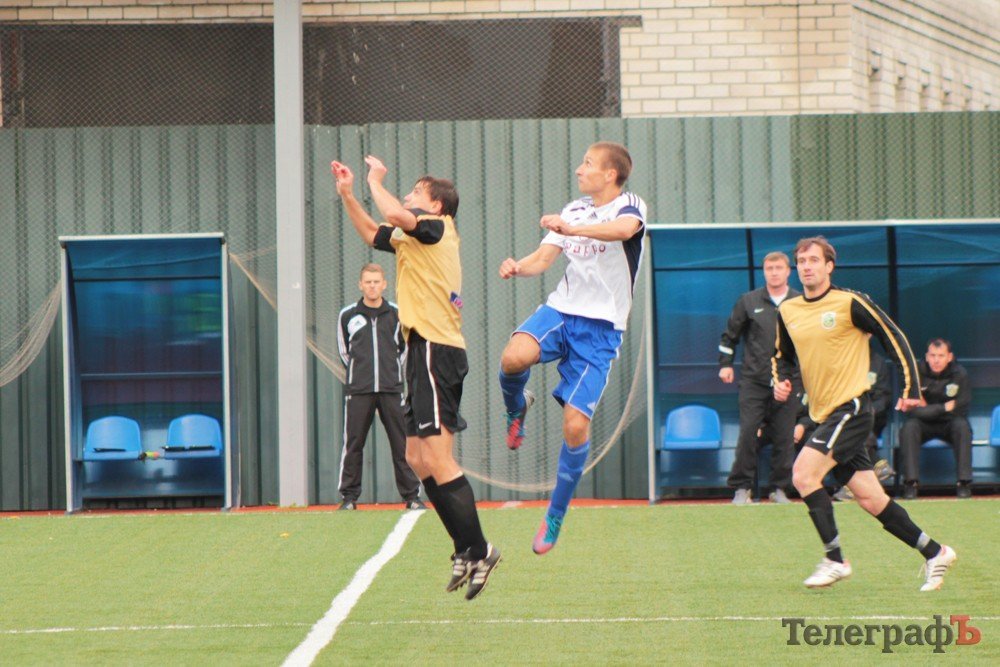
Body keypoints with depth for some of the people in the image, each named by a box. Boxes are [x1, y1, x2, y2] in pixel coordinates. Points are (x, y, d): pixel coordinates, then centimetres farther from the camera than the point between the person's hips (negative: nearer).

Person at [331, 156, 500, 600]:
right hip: (427, 351, 10)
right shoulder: (416, 240, 21)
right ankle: (467, 550, 12)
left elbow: (396, 216, -24)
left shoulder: (438, 228, -5)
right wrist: (347, 194, 27)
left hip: (436, 350, -10)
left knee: (438, 460, -14)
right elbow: (373, 233, 37)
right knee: (417, 460, 10)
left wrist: (376, 180, -7)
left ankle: (477, 550, -14)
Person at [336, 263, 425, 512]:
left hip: (391, 389, 1)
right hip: (359, 390, 0)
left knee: (402, 443, 0)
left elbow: (405, 346, 19)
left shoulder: (397, 314, 5)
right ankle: (349, 496, 6)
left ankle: (411, 495, 6)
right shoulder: (348, 315, 4)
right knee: (353, 444, -1)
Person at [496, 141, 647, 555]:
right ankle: (516, 408, 5)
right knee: (515, 357, -30)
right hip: (561, 310, 4)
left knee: (575, 425, -11)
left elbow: (624, 229, -29)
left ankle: (555, 517, 8)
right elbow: (544, 258, 9)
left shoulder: (630, 206, -4)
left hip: (601, 327, -4)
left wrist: (572, 228, -43)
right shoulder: (574, 210, 16)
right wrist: (518, 267, -14)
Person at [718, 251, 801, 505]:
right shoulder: (748, 301, 6)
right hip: (753, 380, 0)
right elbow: (730, 334, 14)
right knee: (747, 433, -7)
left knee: (784, 436, 0)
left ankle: (780, 488, 8)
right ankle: (742, 487, 0)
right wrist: (725, 364, 8)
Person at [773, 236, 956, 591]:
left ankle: (835, 559, -11)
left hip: (851, 407, -6)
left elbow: (894, 339, -3)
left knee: (803, 473, -20)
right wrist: (780, 381, 4)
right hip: (824, 415, 6)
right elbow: (783, 356, 25)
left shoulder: (850, 303, -8)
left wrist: (911, 389, -6)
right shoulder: (787, 311, 10)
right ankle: (934, 552, 18)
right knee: (870, 499, 5)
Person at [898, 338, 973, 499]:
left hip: (949, 425, 0)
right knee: (909, 426, -30)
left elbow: (960, 411, -16)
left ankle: (964, 482, -28)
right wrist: (944, 408, -24)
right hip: (924, 425, 0)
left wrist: (928, 409, -20)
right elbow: (912, 410, -19)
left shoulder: (960, 374, -12)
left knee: (962, 425, -31)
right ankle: (910, 483, -31)